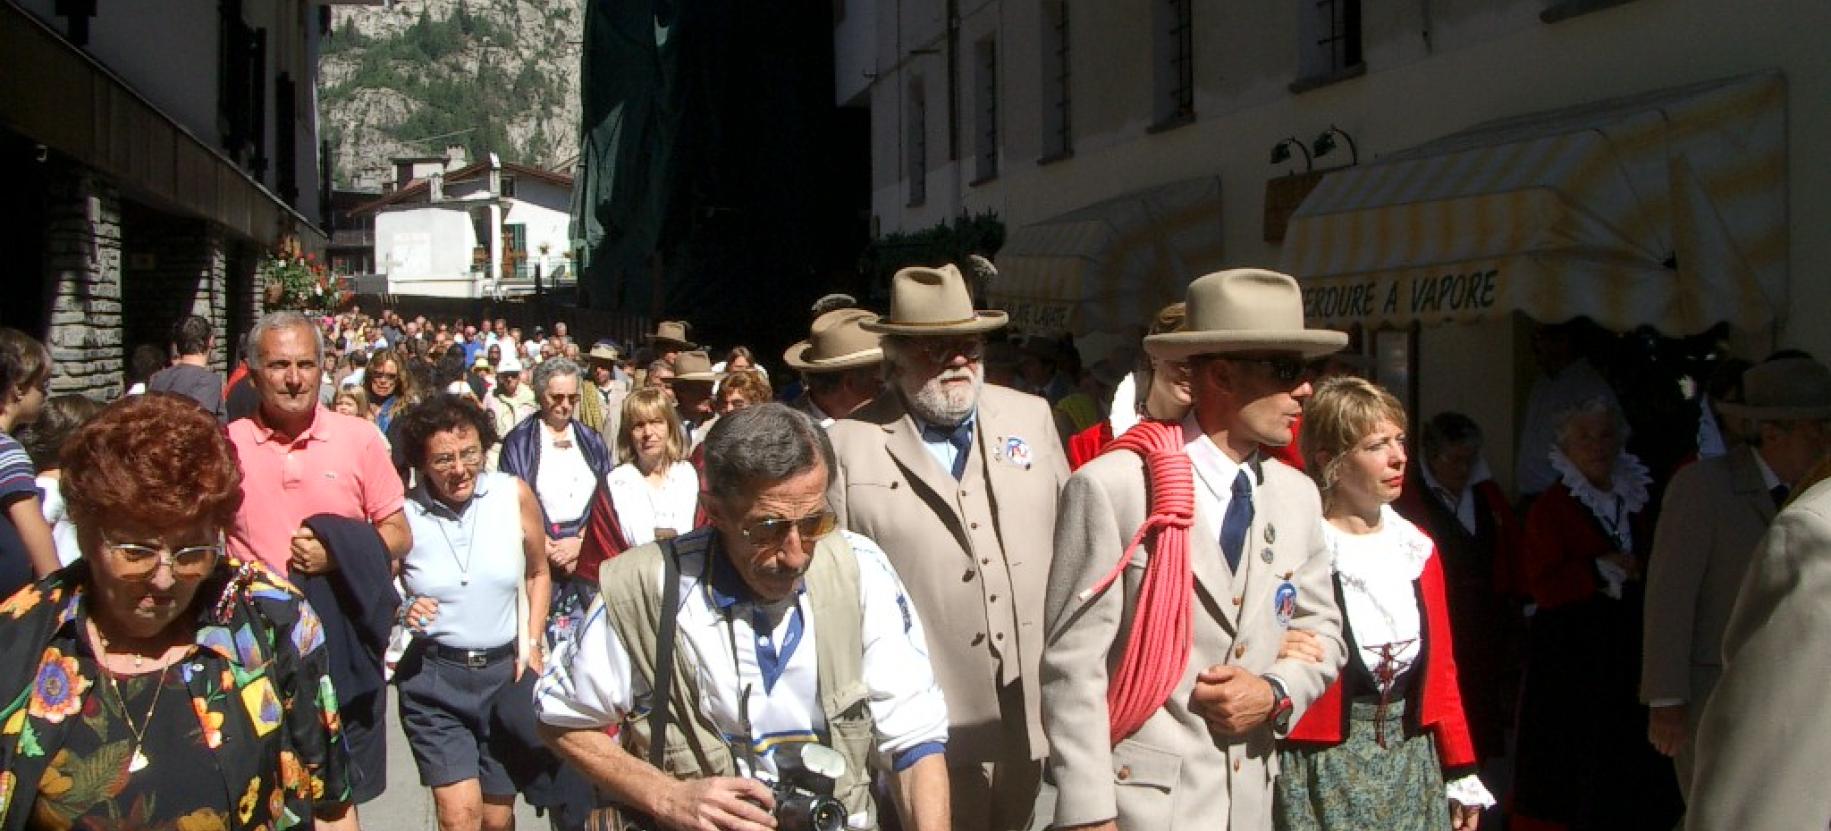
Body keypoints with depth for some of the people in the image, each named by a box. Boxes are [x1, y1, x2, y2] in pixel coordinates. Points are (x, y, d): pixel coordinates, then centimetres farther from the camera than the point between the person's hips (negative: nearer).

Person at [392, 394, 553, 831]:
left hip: (505, 672, 2)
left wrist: (532, 644, 3)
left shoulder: (515, 495, -5)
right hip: (434, 677, -2)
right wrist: (403, 611, -15)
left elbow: (537, 574, 10)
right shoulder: (404, 514, -10)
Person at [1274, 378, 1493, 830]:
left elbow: (1441, 668, 14)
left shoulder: (1417, 548, 10)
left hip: (1414, 754, 6)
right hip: (1325, 763, -6)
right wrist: (1277, 656, -28)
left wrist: (1462, 775, 14)